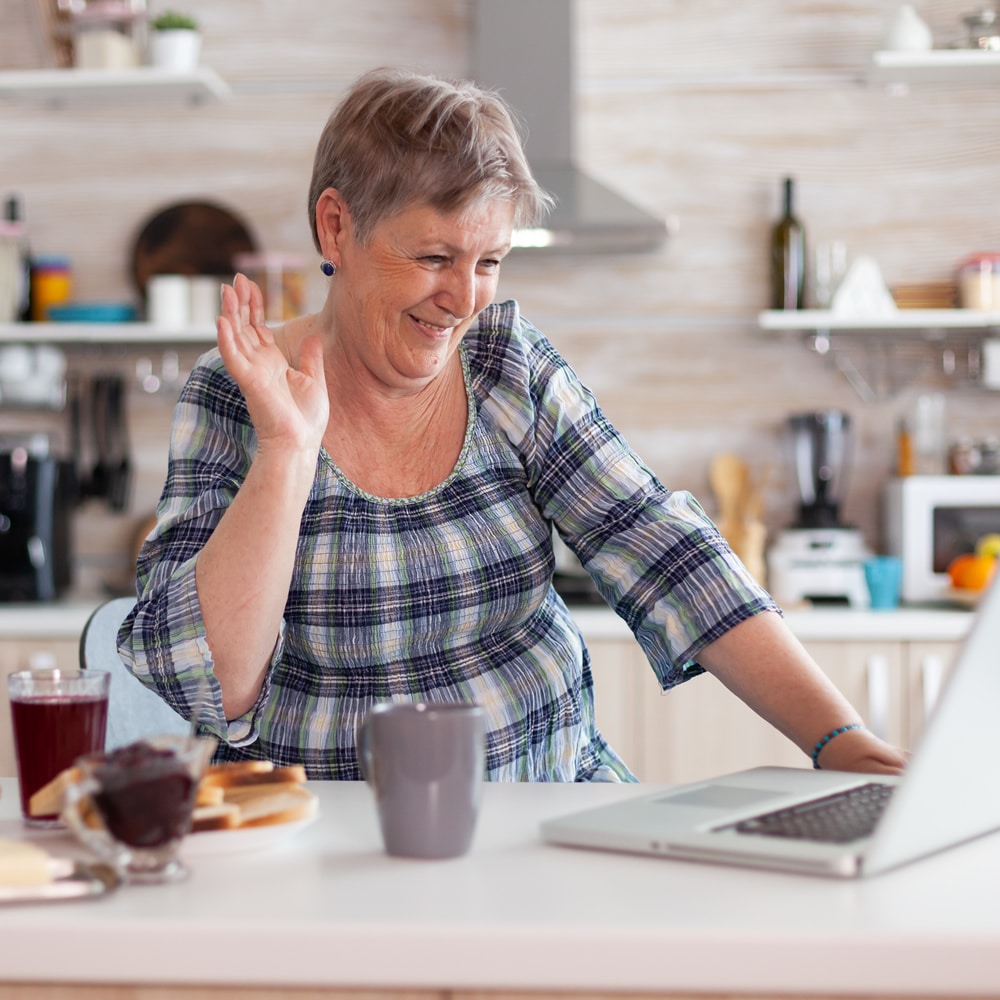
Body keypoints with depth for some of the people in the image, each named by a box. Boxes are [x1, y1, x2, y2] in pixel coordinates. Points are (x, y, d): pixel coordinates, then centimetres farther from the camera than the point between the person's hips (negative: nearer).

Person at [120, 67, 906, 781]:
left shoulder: (511, 368, 1)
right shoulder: (232, 401, -7)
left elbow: (668, 557, -6)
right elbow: (212, 686, -15)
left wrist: (842, 741, -15)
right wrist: (286, 449, -22)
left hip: (557, 789, 4)